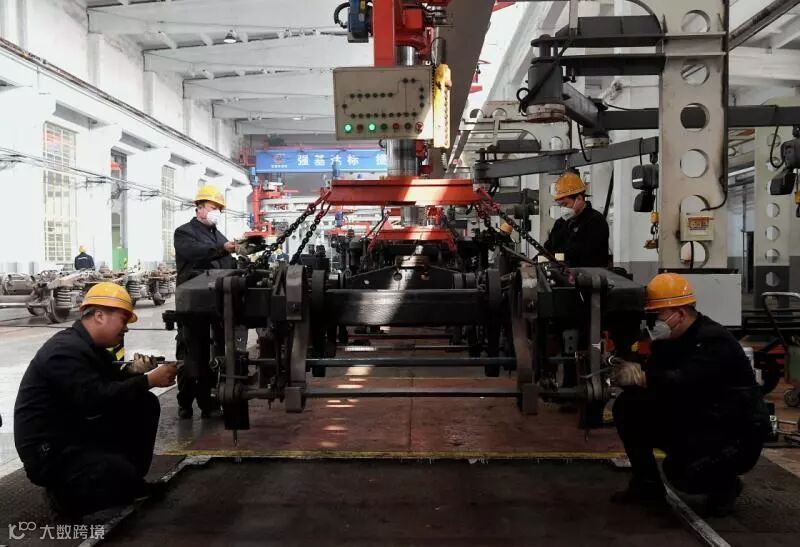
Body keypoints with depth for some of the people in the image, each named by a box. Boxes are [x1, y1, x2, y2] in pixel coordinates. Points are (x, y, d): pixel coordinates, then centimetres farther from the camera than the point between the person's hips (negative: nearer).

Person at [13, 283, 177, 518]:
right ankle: (64, 492, 0)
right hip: (50, 450, -10)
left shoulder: (90, 347, 11)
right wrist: (148, 381, -26)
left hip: (80, 431, 10)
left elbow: (114, 380, 11)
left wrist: (141, 374, -8)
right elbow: (96, 399, -31)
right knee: (120, 476, -27)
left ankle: (132, 479, 13)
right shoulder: (66, 350, -23)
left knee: (146, 404, 2)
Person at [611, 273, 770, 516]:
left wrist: (642, 377, -42)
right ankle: (648, 485, 7)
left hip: (736, 433, -8)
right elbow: (654, 382, -7)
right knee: (627, 407, -5)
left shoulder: (714, 340, -22)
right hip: (692, 423, 8)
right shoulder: (667, 340, 3)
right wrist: (627, 373, -28)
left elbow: (683, 382, -37)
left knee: (679, 470, -32)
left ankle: (725, 484, 4)